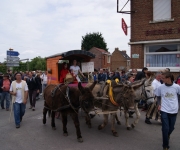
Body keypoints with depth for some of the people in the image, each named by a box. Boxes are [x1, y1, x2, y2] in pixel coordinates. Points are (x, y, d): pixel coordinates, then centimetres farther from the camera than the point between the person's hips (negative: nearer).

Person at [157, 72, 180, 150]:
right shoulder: (160, 87, -8)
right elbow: (158, 96, 9)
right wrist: (159, 104, 0)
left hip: (173, 111, 1)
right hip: (164, 110, -1)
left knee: (171, 128, 17)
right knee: (165, 128, -3)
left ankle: (167, 135, 51)